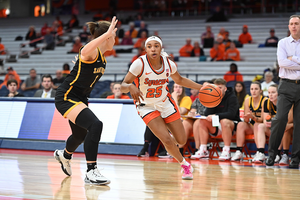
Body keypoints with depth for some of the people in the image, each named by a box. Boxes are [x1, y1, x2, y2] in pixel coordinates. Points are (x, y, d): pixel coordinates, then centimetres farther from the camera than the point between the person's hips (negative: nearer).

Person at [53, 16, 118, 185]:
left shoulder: (102, 58, 8)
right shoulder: (90, 52, -21)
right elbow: (86, 50, -48)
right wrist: (108, 33, -54)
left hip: (80, 99, 10)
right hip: (66, 97, -10)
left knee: (81, 135, 28)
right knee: (95, 125, -29)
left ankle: (64, 155, 62)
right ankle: (91, 172, -24)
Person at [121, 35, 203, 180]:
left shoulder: (169, 64, -11)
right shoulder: (140, 64, -23)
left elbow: (180, 80, 10)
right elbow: (123, 86, -21)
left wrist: (200, 87, 3)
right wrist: (131, 87, -45)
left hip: (165, 103, 4)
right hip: (147, 107, -4)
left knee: (181, 141, 3)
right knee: (167, 140, -18)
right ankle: (184, 164, 10)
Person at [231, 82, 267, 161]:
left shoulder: (264, 100, -12)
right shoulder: (248, 100, 1)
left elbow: (263, 120, -16)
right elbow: (246, 120, 1)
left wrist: (253, 117, -33)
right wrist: (246, 118, -23)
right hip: (251, 126, 4)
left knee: (257, 125, -35)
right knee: (241, 124, -24)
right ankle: (239, 152, -30)